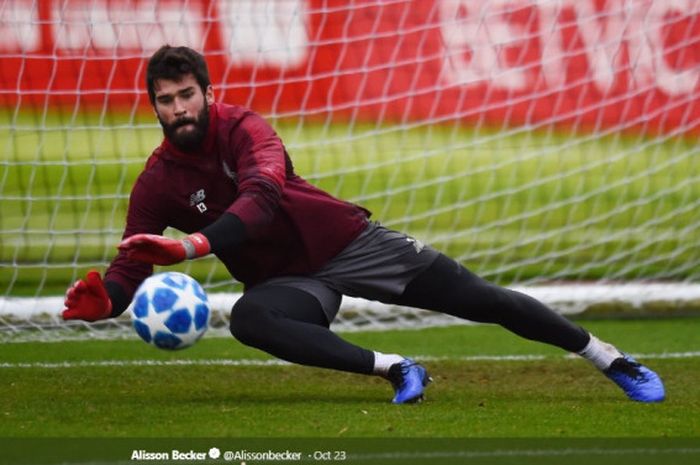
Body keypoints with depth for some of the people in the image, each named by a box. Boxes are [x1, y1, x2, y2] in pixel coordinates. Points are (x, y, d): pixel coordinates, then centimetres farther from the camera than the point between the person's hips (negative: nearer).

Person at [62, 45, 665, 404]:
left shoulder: (243, 128, -17)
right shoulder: (157, 184, -7)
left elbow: (263, 195, -36)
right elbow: (131, 268, -12)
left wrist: (195, 245, -53)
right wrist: (103, 299, -37)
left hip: (347, 242, -2)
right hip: (288, 279, 2)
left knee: (481, 300, -7)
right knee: (249, 319, -35)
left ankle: (615, 362, 8)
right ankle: (397, 370, -28)